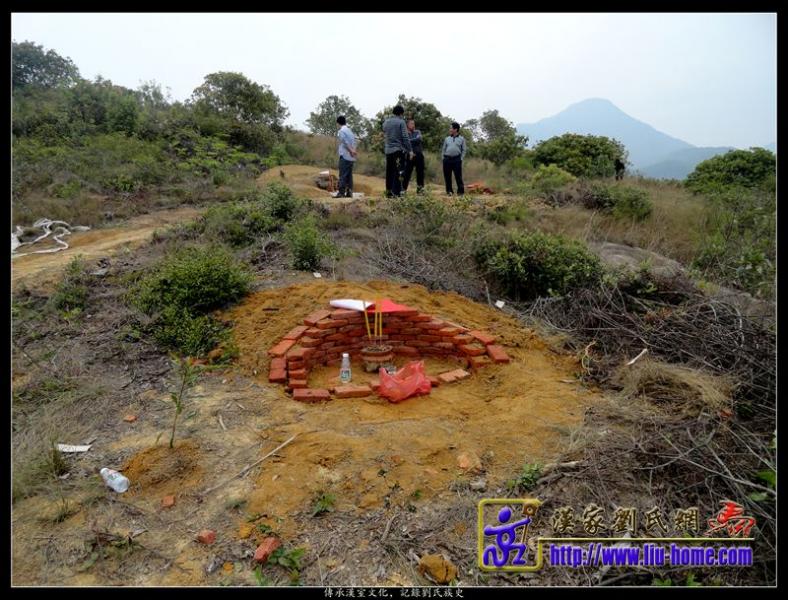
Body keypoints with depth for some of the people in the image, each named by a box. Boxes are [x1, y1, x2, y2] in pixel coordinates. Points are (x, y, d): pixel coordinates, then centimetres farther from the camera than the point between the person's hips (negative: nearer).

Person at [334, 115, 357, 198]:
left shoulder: (341, 131, -7)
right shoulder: (350, 131, 18)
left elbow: (345, 143, -15)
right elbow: (354, 142, 11)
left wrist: (351, 151, -9)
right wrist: (353, 150, -2)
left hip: (345, 156, -8)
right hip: (351, 157, 8)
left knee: (343, 175, -8)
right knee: (349, 175, 8)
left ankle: (341, 192, -10)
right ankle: (349, 192, 8)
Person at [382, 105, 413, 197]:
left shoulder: (386, 122, 12)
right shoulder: (401, 122, -6)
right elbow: (405, 137, -10)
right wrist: (410, 150, -7)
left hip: (388, 150, 6)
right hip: (398, 150, -6)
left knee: (389, 172, 11)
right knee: (398, 172, -6)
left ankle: (389, 192, 13)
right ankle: (396, 193, -12)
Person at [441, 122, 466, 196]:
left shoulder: (461, 139, 7)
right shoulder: (447, 139, 14)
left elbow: (464, 150, 6)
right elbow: (443, 149, 16)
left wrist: (461, 158, -3)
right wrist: (443, 157, 5)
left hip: (457, 160, -3)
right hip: (447, 159, 3)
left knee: (458, 176, -5)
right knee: (447, 176, 4)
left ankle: (460, 191, 0)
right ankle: (449, 191, 14)